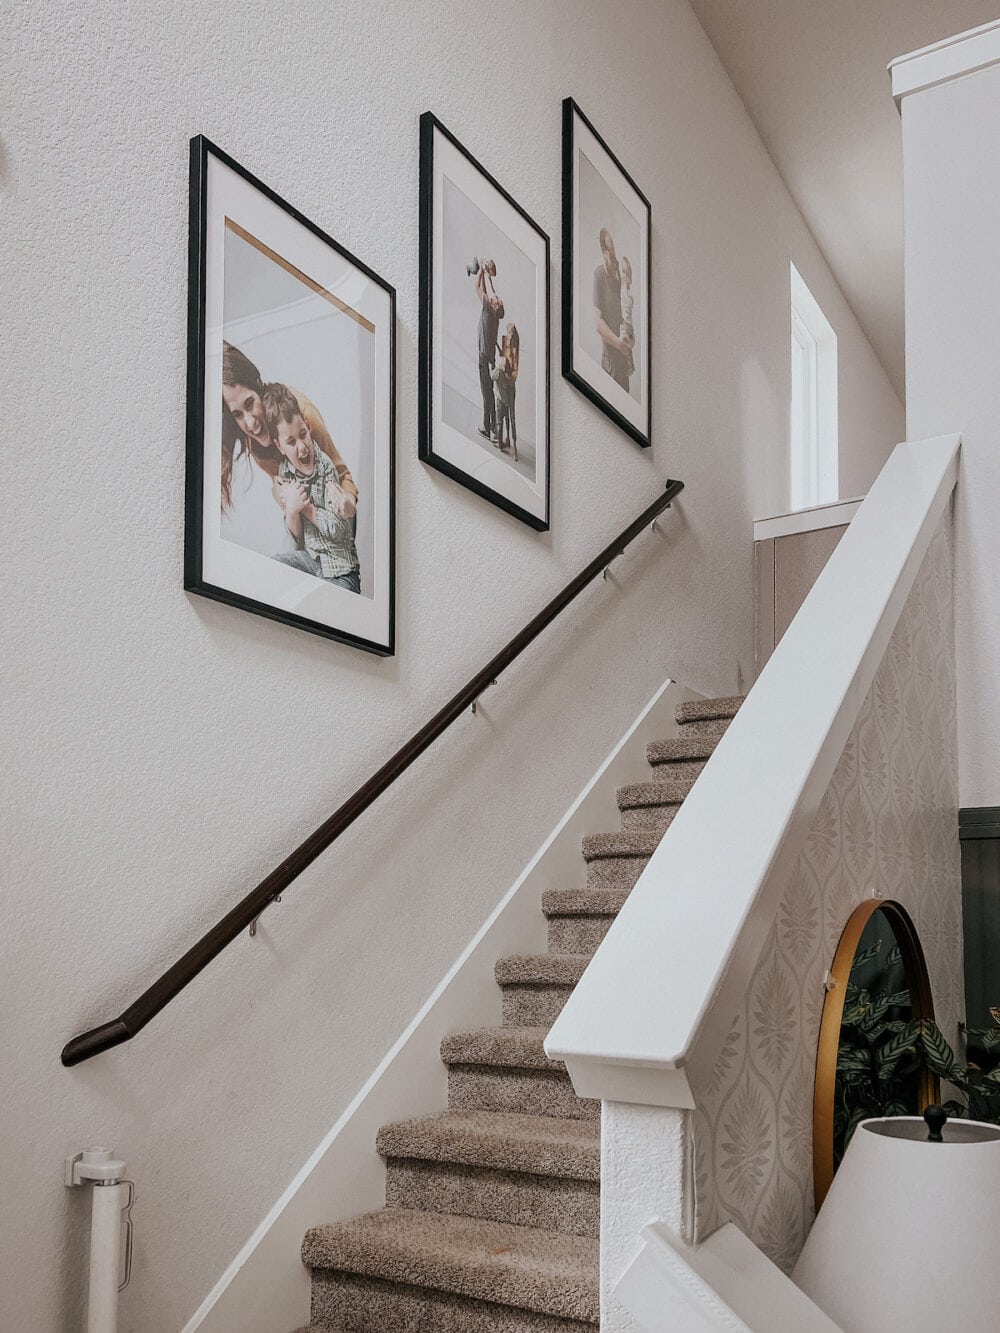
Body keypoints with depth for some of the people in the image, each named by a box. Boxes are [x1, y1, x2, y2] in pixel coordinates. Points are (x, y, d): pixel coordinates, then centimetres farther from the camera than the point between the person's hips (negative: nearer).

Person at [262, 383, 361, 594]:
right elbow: (297, 538, 2)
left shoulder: (326, 466, -16)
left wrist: (306, 508, -11)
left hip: (340, 571, -6)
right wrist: (291, 510, -16)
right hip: (310, 558, 6)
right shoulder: (285, 472, 1)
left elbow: (337, 530, -16)